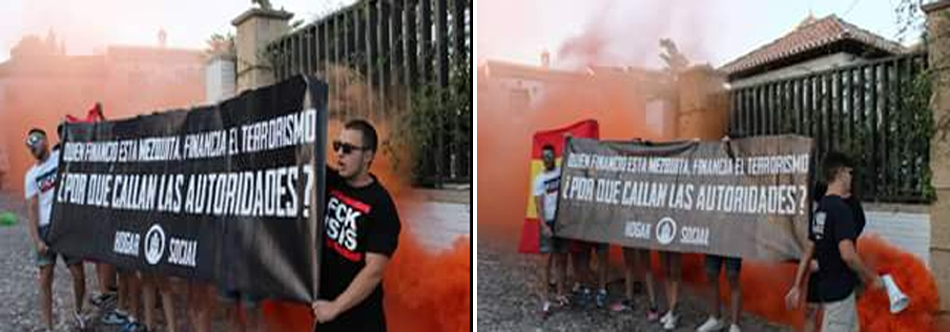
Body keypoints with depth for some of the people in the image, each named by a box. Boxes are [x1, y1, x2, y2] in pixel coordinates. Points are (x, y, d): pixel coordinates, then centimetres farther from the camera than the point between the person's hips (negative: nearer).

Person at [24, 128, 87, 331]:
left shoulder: (62, 156, 2)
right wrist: (36, 239, -6)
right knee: (45, 280, 2)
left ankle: (78, 312, 31)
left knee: (78, 274, 5)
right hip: (45, 228, 2)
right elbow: (32, 208, 2)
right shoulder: (31, 175, 7)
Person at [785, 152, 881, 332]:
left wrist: (797, 286, 16)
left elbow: (808, 251, 12)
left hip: (827, 288, 9)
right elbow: (847, 254, -27)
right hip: (839, 289, -9)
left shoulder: (820, 209, 8)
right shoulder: (841, 209, -19)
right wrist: (872, 278, -12)